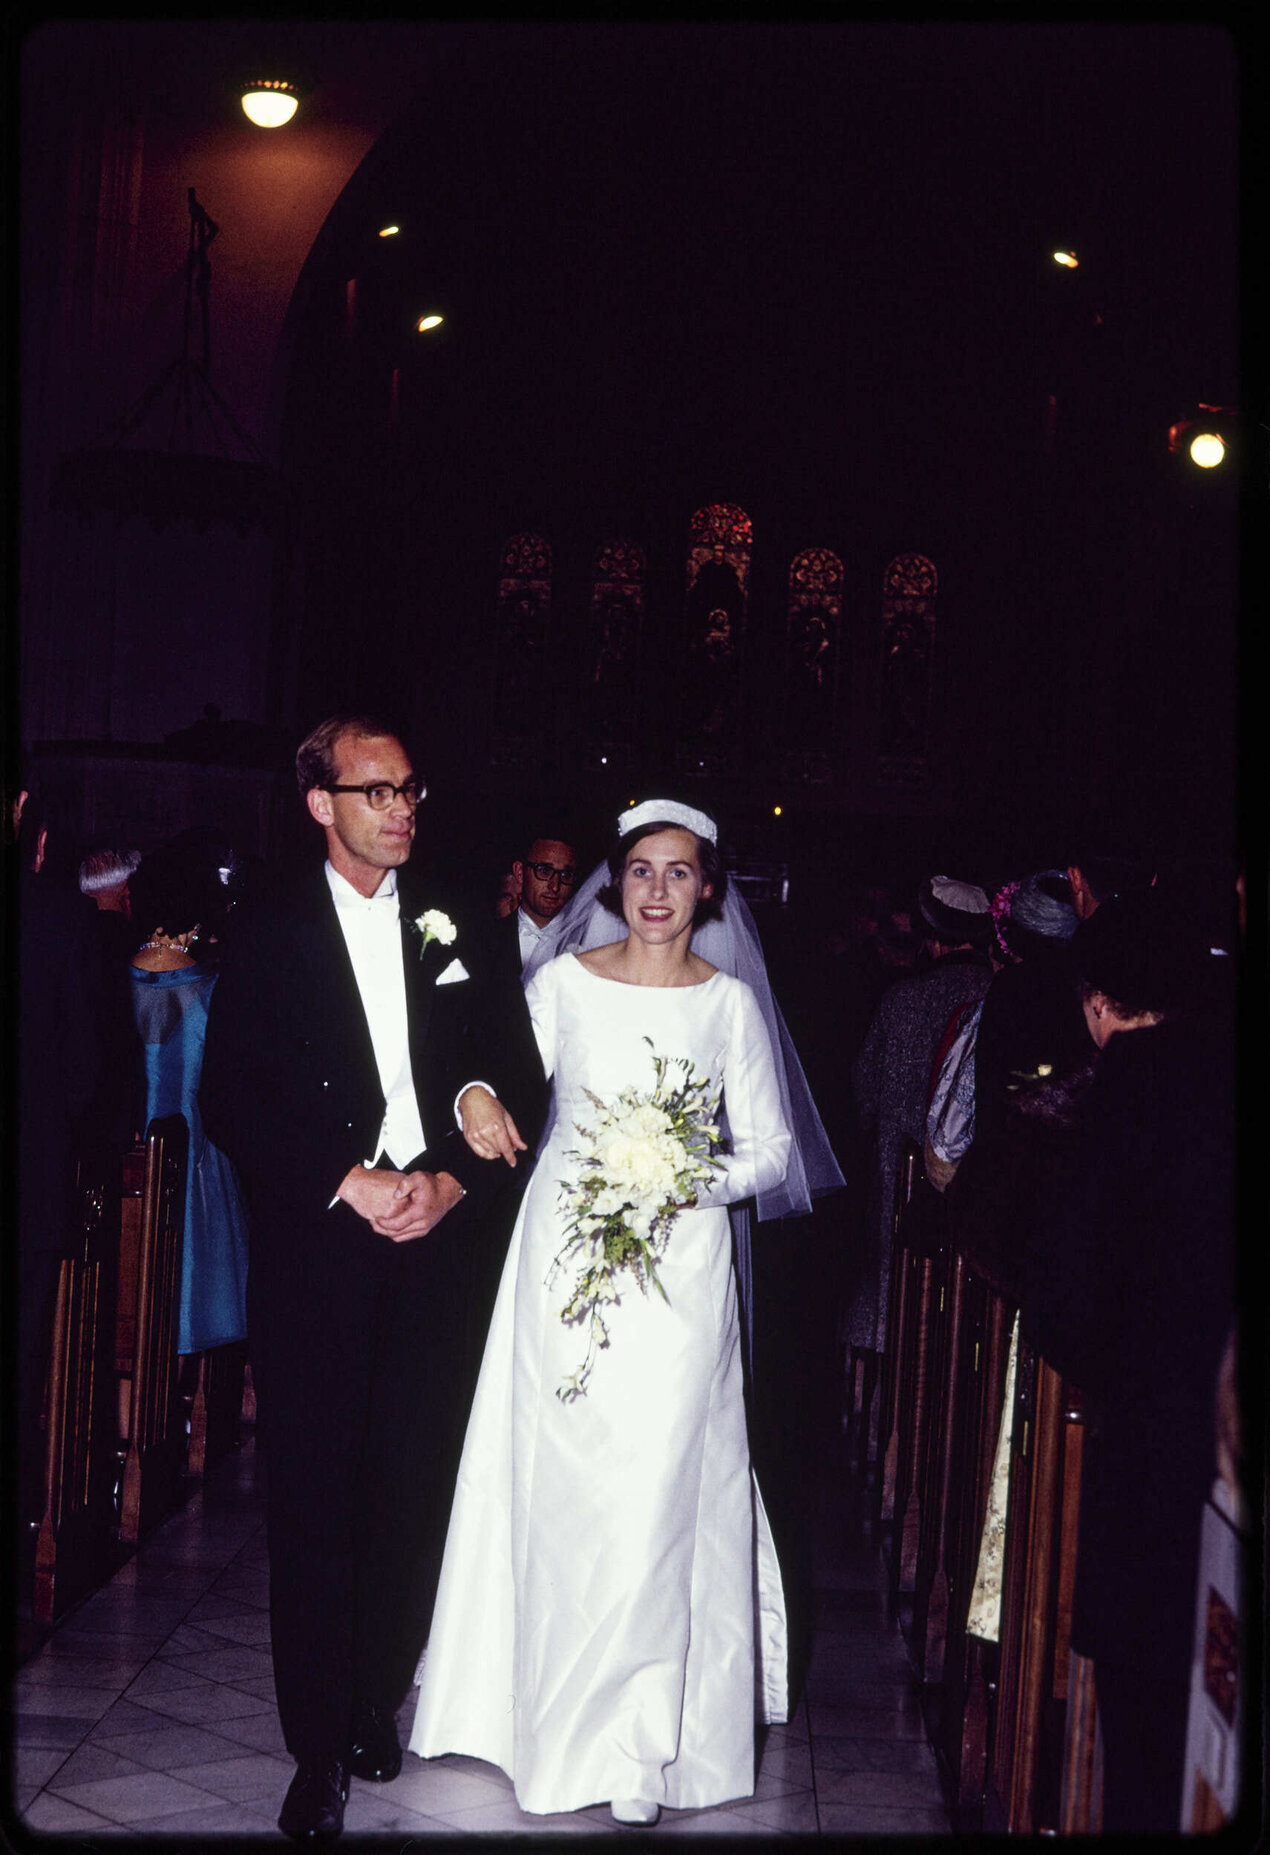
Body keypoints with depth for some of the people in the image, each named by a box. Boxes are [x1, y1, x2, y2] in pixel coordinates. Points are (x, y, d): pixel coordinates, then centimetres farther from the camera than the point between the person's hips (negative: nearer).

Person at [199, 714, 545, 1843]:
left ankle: (377, 1706, 24)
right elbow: (231, 1100, -4)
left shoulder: (456, 927, 10)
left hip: (432, 1242, 2)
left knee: (413, 1489, 6)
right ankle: (320, 1750, 11)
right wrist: (350, 1182, -13)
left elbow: (520, 1077, 8)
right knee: (314, 1500, 1)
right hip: (314, 1248, -2)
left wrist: (453, 1182, -8)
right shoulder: (269, 933, 3)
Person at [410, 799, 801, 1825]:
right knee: (563, 1488, 5)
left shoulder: (732, 1002, 1)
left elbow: (772, 1150, 3)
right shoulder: (562, 982, 3)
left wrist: (693, 1182, -14)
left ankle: (647, 1740, 9)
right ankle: (565, 1712, 23)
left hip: (681, 1267, -1)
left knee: (658, 1496, -3)